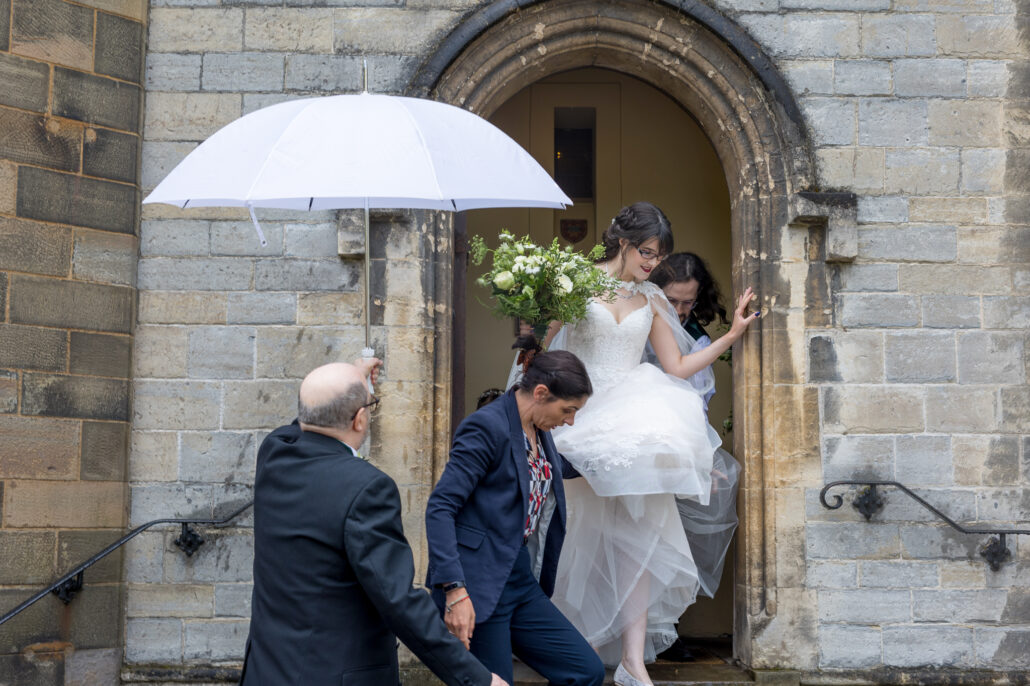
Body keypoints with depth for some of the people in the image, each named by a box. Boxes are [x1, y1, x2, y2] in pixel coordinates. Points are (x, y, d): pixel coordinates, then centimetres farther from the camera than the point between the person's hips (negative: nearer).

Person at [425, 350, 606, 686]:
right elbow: (440, 508, -19)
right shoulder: (487, 426, -14)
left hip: (522, 582, 9)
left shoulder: (538, 430, 11)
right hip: (478, 586, -8)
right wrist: (455, 590, -25)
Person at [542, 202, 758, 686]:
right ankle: (584, 646, 19)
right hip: (586, 417, -3)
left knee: (637, 533, -7)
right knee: (590, 536, 0)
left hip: (635, 421, 3)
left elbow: (678, 367, 14)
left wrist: (732, 335, 9)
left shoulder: (651, 300, 13)